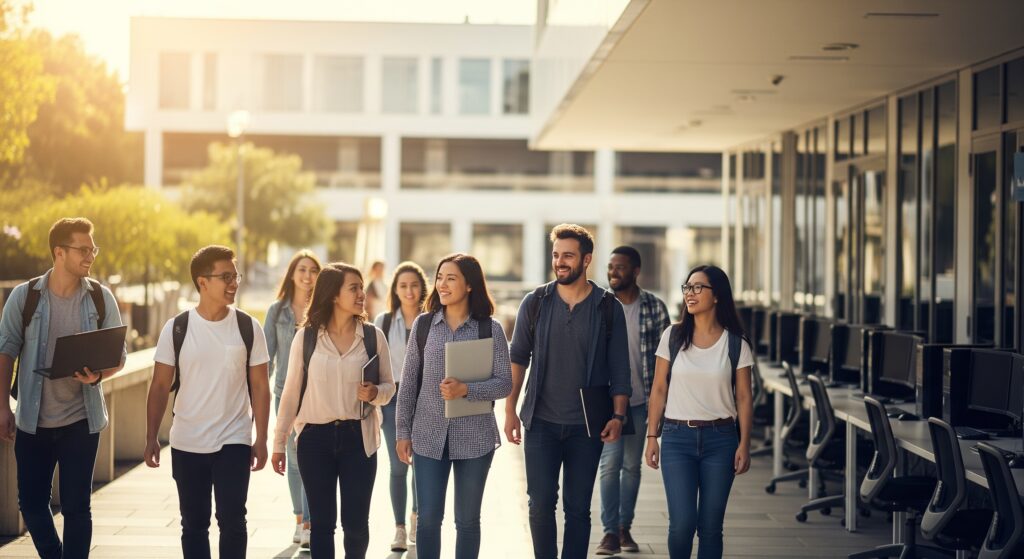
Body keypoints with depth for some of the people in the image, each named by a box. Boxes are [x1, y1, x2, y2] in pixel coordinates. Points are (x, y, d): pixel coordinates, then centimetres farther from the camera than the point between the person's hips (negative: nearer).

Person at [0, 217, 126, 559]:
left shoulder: (101, 298, -1)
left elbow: (118, 355, 3)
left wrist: (97, 376, -18)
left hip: (80, 420, 0)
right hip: (32, 420, 1)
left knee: (76, 506, 3)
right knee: (31, 503, 8)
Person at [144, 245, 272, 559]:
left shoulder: (248, 328, -2)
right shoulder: (176, 329, -3)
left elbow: (260, 387, 1)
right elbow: (160, 386, 1)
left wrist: (261, 440, -4)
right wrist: (151, 438, -4)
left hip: (233, 442, -1)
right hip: (186, 444, 1)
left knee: (232, 521, -5)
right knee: (193, 524, 9)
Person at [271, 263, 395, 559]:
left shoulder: (374, 336, 1)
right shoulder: (306, 337, -1)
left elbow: (389, 386, 9)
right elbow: (291, 392, 4)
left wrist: (375, 393, -14)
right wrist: (279, 442, 4)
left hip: (358, 436, 0)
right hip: (315, 436, 0)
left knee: (356, 522, 4)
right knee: (321, 522, 6)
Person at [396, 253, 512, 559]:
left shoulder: (490, 329, -3)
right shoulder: (423, 324, 3)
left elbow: (505, 382, -5)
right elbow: (409, 382, 6)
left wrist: (466, 389, -20)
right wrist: (403, 432, 4)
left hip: (474, 438, -1)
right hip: (429, 436, 1)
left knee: (467, 520, 9)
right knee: (428, 518, 3)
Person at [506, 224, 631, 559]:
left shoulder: (608, 307, -1)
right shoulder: (535, 302, 2)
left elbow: (619, 368, 1)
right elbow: (517, 358, 7)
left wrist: (618, 416, -7)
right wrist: (510, 409, 1)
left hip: (587, 425, -1)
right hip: (541, 422, 1)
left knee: (578, 508, 6)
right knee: (541, 504, 0)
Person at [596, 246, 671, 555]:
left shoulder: (655, 307, -2)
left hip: (641, 399, 1)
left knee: (632, 465, 10)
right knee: (610, 464, -6)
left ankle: (625, 527, 20)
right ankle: (610, 530, -1)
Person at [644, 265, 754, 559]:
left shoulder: (736, 344, 1)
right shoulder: (673, 336, 3)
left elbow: (743, 398, 3)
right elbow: (659, 390, 6)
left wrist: (744, 444, -3)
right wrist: (652, 437, 3)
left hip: (720, 439, 0)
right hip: (678, 438, 0)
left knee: (710, 526, 2)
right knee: (682, 522, -10)